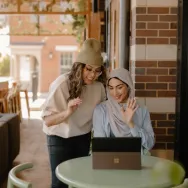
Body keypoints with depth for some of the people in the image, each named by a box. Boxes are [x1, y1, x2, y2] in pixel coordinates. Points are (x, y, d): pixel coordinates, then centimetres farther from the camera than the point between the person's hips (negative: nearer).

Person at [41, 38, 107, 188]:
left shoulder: (99, 86, -11)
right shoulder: (62, 84, -23)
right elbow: (47, 120, -24)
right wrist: (67, 112, -39)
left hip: (83, 138, 4)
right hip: (60, 139, -4)